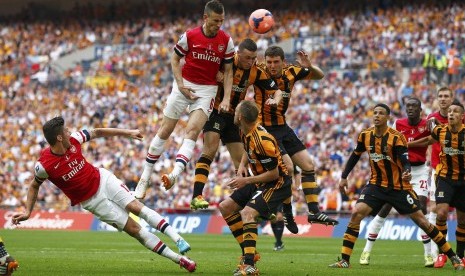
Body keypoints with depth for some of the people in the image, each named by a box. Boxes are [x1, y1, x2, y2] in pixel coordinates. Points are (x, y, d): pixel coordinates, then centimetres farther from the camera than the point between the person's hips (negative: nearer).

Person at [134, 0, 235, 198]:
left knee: (192, 131, -20)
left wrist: (226, 98, -9)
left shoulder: (226, 41, -4)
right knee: (164, 131, 2)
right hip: (184, 86, 0)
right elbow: (175, 59, 3)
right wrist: (180, 85, -9)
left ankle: (175, 174, -33)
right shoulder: (190, 36, -8)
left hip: (207, 90, 0)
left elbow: (228, 71, 2)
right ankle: (145, 178, 10)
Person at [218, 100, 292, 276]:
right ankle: (249, 252, 14)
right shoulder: (246, 132, -3)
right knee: (225, 207, 12)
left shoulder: (262, 140, -30)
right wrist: (242, 165, 0)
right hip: (259, 181, 10)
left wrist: (246, 181, -22)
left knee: (247, 213, -31)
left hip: (277, 184, -10)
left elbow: (274, 173, -24)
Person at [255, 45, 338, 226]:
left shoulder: (290, 72, -3)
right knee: (287, 167, -19)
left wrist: (309, 66, -13)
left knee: (308, 165, 5)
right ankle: (287, 214, -3)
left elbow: (319, 76, 9)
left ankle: (314, 212, 10)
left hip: (283, 128, 7)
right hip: (264, 128, -7)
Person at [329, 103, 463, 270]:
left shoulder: (396, 137, -16)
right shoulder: (365, 135, -2)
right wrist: (344, 177, 11)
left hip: (398, 186, -4)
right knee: (357, 214, -16)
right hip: (376, 185, 4)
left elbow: (405, 162, -23)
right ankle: (344, 260, -12)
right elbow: (355, 156, 13)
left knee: (420, 220, -2)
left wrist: (406, 173, -45)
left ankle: (453, 257, 8)